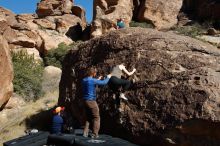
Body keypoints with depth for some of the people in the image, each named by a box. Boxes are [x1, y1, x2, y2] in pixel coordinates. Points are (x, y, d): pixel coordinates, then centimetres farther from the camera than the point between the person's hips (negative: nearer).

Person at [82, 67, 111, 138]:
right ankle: (94, 134, 2)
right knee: (96, 117, 2)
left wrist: (98, 79, 30)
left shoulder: (84, 80, 6)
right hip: (91, 101, -8)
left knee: (88, 117, 18)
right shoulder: (93, 81, -16)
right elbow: (104, 82, -7)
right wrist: (108, 77, 11)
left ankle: (85, 133, 17)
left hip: (85, 100, 8)